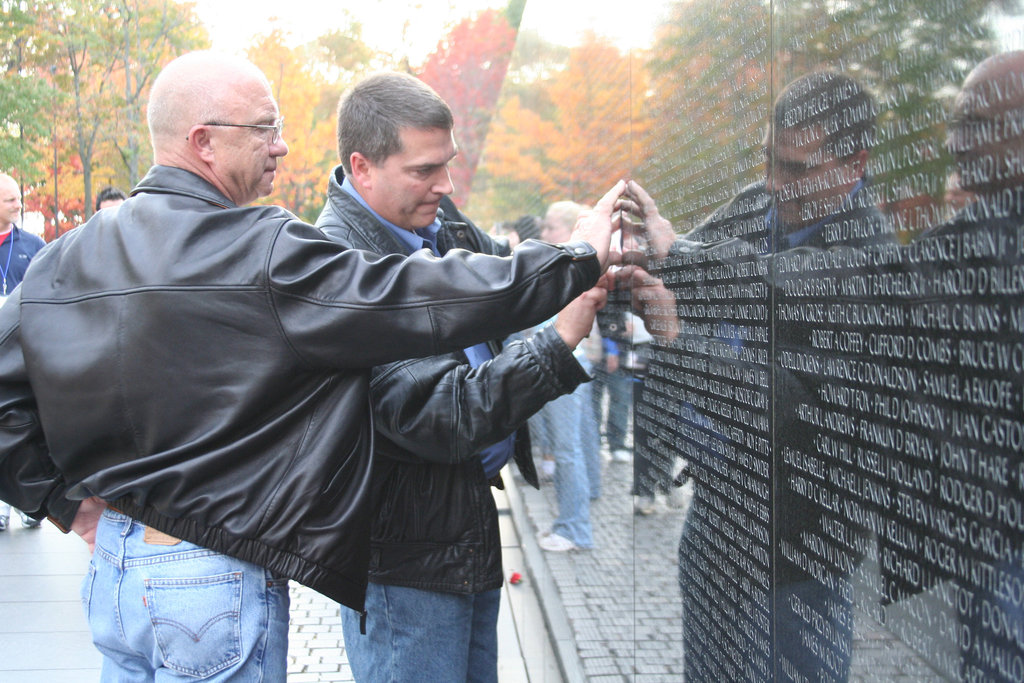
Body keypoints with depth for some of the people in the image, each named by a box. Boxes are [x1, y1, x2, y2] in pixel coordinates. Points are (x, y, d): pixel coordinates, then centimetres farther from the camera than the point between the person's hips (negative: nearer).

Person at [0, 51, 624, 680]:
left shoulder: (66, 258, 3)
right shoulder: (265, 256, -19)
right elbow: (418, 301, -19)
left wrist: (66, 500, 9)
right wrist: (579, 259, -9)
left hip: (109, 567, 8)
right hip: (213, 583, -7)